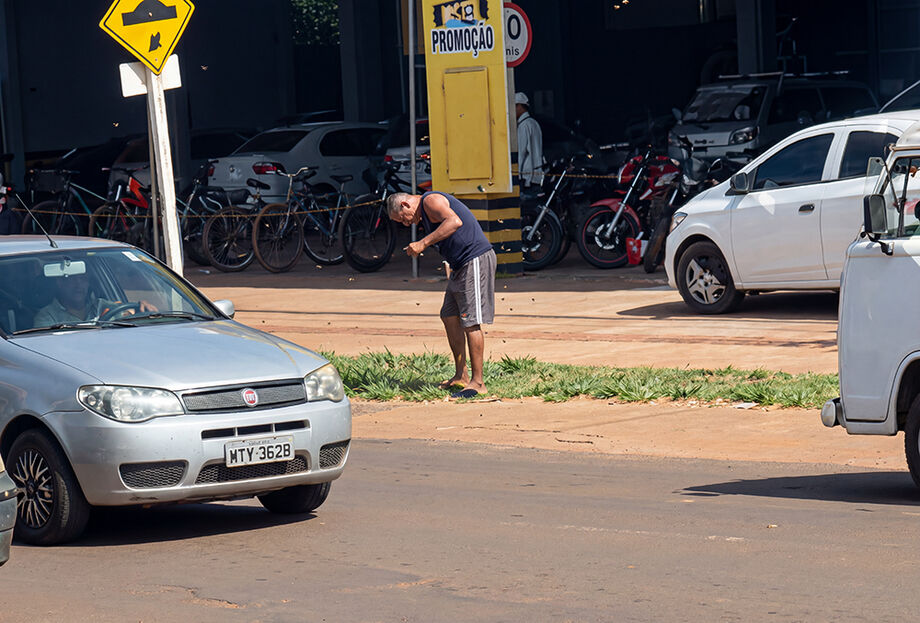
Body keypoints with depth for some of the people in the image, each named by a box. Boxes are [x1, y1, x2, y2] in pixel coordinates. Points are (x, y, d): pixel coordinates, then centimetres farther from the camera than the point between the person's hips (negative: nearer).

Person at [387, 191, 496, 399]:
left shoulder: (431, 201, -11)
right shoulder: (425, 213, 21)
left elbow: (455, 222, -30)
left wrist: (423, 243, -30)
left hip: (476, 260, -11)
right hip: (461, 265, 11)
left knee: (470, 323, -10)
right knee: (450, 317, 14)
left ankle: (477, 382, -8)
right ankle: (461, 376, 21)